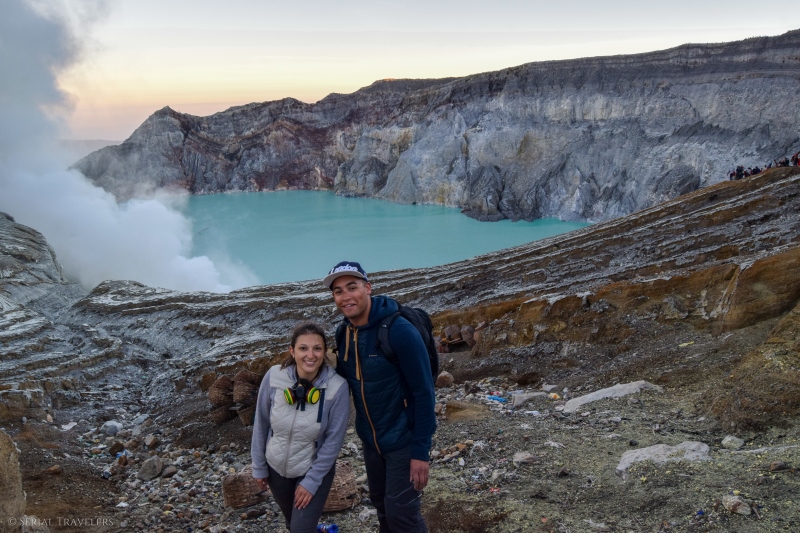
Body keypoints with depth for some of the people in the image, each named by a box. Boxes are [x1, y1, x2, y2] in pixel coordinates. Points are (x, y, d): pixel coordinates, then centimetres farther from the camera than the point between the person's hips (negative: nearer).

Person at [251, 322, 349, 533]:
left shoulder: (337, 387, -26)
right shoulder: (274, 377, -21)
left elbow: (333, 441, -17)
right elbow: (261, 424, -7)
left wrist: (311, 481, -13)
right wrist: (259, 466, 1)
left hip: (316, 470, -3)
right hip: (276, 468, 3)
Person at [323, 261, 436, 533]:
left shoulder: (399, 330, -24)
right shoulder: (343, 333, -4)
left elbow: (424, 392, -21)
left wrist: (421, 450, -20)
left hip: (403, 440, -6)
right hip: (370, 440, 6)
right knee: (380, 502, 21)